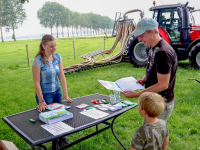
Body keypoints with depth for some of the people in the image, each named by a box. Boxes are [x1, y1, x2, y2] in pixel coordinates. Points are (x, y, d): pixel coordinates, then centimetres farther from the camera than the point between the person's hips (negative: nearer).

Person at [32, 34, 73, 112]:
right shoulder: (38, 61, -18)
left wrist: (65, 94, -4)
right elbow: (36, 82, -16)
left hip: (57, 92, 5)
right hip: (45, 94, -4)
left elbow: (62, 76, -1)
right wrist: (41, 101, -16)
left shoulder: (57, 57, -3)